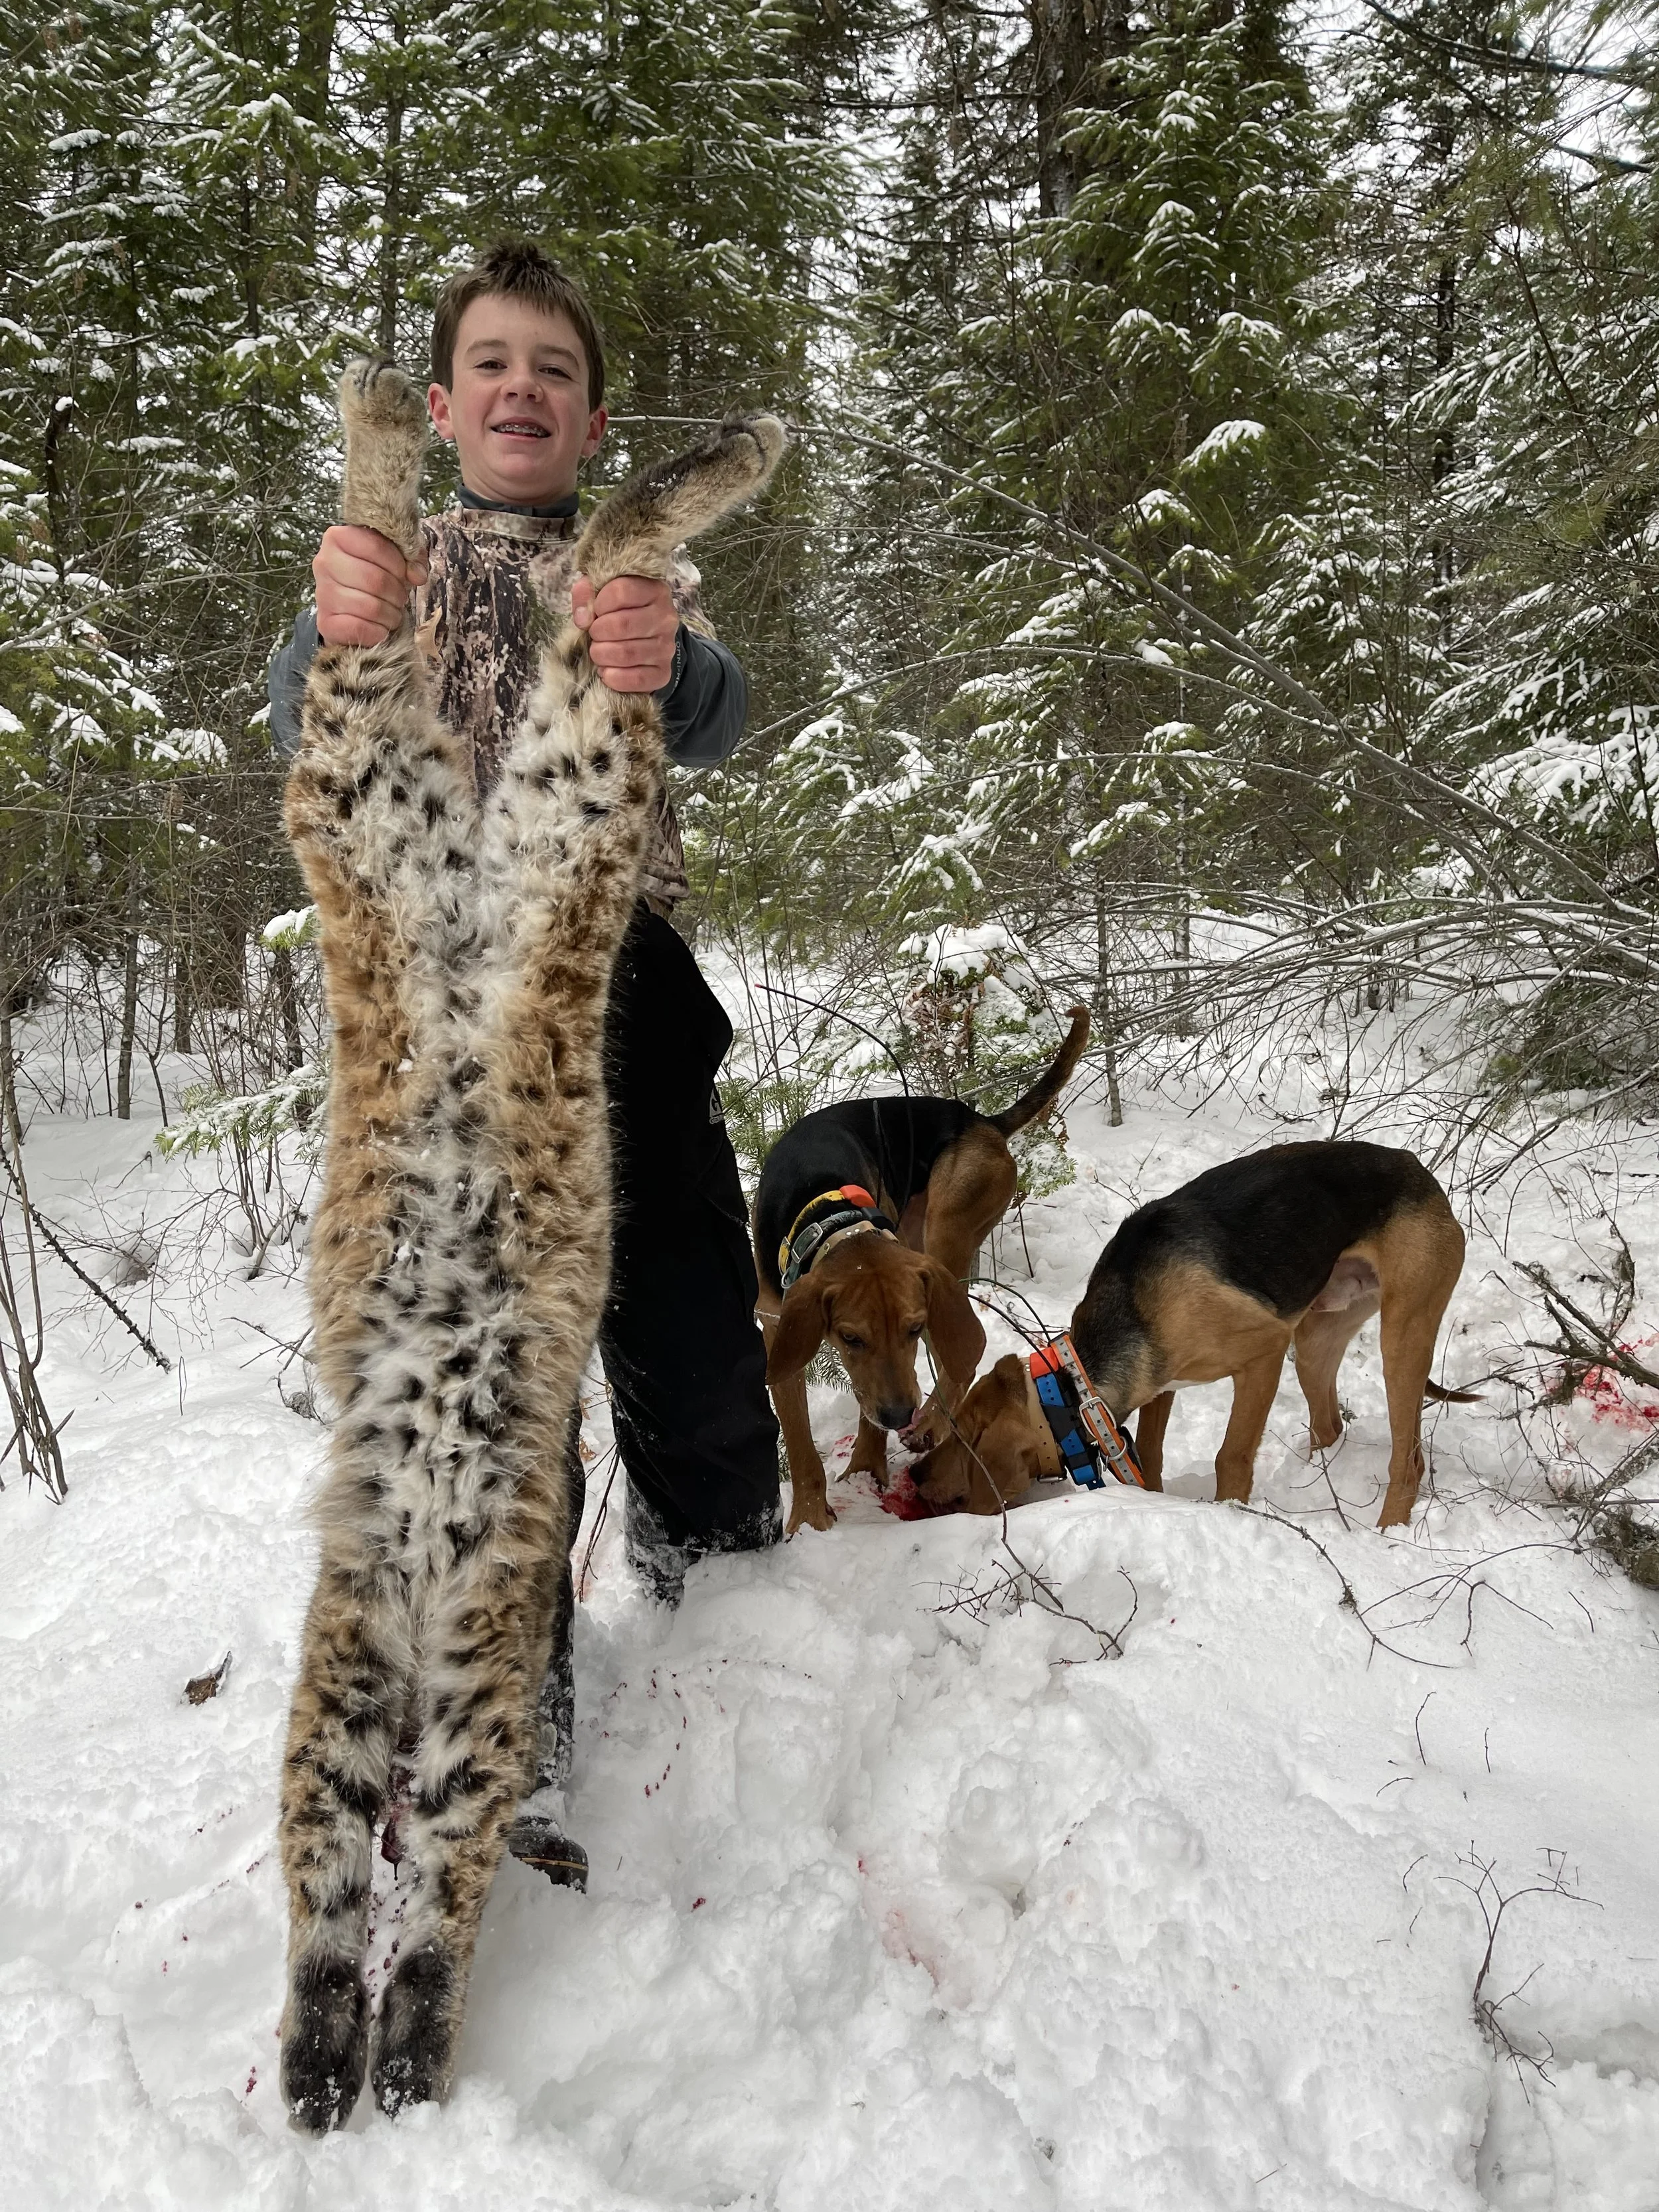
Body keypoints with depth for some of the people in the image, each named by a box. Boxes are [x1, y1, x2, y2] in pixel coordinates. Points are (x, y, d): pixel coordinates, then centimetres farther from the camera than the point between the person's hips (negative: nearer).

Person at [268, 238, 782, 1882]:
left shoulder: (640, 573, 17)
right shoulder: (397, 563, 14)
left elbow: (719, 725, -6)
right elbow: (315, 741, -8)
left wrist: (661, 669, -33)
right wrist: (336, 641, -33)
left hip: (624, 979, 2)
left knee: (699, 1363, 2)